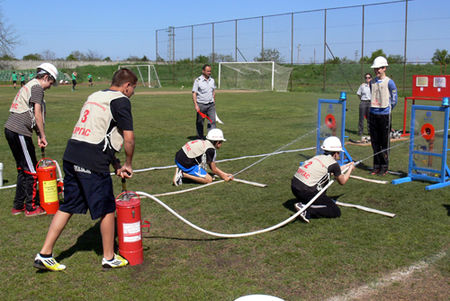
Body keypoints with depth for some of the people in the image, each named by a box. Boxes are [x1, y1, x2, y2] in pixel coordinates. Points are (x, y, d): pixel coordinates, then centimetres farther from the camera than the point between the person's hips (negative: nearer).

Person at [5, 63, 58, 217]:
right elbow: (37, 114, -13)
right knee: (31, 170, -2)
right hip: (19, 132, -10)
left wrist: (39, 135, 17)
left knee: (23, 169, 17)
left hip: (11, 129, 10)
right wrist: (43, 135, -5)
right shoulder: (37, 87, -7)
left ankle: (18, 206, 23)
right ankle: (31, 207, 6)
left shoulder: (29, 86, 23)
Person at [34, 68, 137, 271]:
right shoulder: (121, 101, -4)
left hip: (71, 155, 8)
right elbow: (129, 138, -9)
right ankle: (109, 258, 20)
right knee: (107, 208, 7)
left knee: (67, 207, 15)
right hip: (92, 161, -8)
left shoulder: (94, 96, 22)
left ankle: (45, 255, 19)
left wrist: (115, 165, 23)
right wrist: (128, 164, 9)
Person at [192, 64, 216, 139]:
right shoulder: (198, 80, -8)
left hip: (211, 105, 4)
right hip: (201, 105, -4)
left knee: (212, 121, -5)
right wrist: (196, 105, -19)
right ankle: (200, 138, 19)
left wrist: (214, 101, 18)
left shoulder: (212, 80, 8)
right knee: (199, 123, 7)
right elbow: (194, 93, -10)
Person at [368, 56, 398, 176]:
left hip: (384, 115, -5)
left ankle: (384, 167, 8)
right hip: (373, 114, 5)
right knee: (374, 141, 8)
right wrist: (375, 109, 15)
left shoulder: (389, 82, -6)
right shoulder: (372, 82, 10)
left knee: (385, 142, 0)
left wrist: (386, 111, 6)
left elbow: (394, 100, -1)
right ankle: (376, 166, 18)